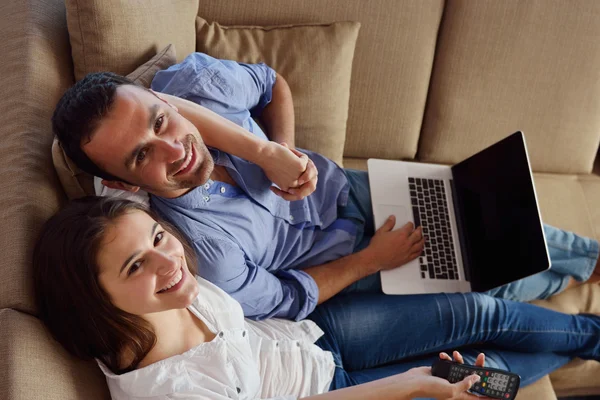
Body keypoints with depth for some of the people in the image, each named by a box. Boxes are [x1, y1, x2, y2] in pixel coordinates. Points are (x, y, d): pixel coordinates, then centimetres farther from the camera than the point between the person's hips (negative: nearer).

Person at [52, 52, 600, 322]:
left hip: (347, 190, 4)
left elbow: (273, 84, -2)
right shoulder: (203, 254, -37)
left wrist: (286, 152, -19)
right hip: (349, 264, -4)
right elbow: (287, 300, -19)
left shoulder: (196, 78, -25)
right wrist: (372, 260, -11)